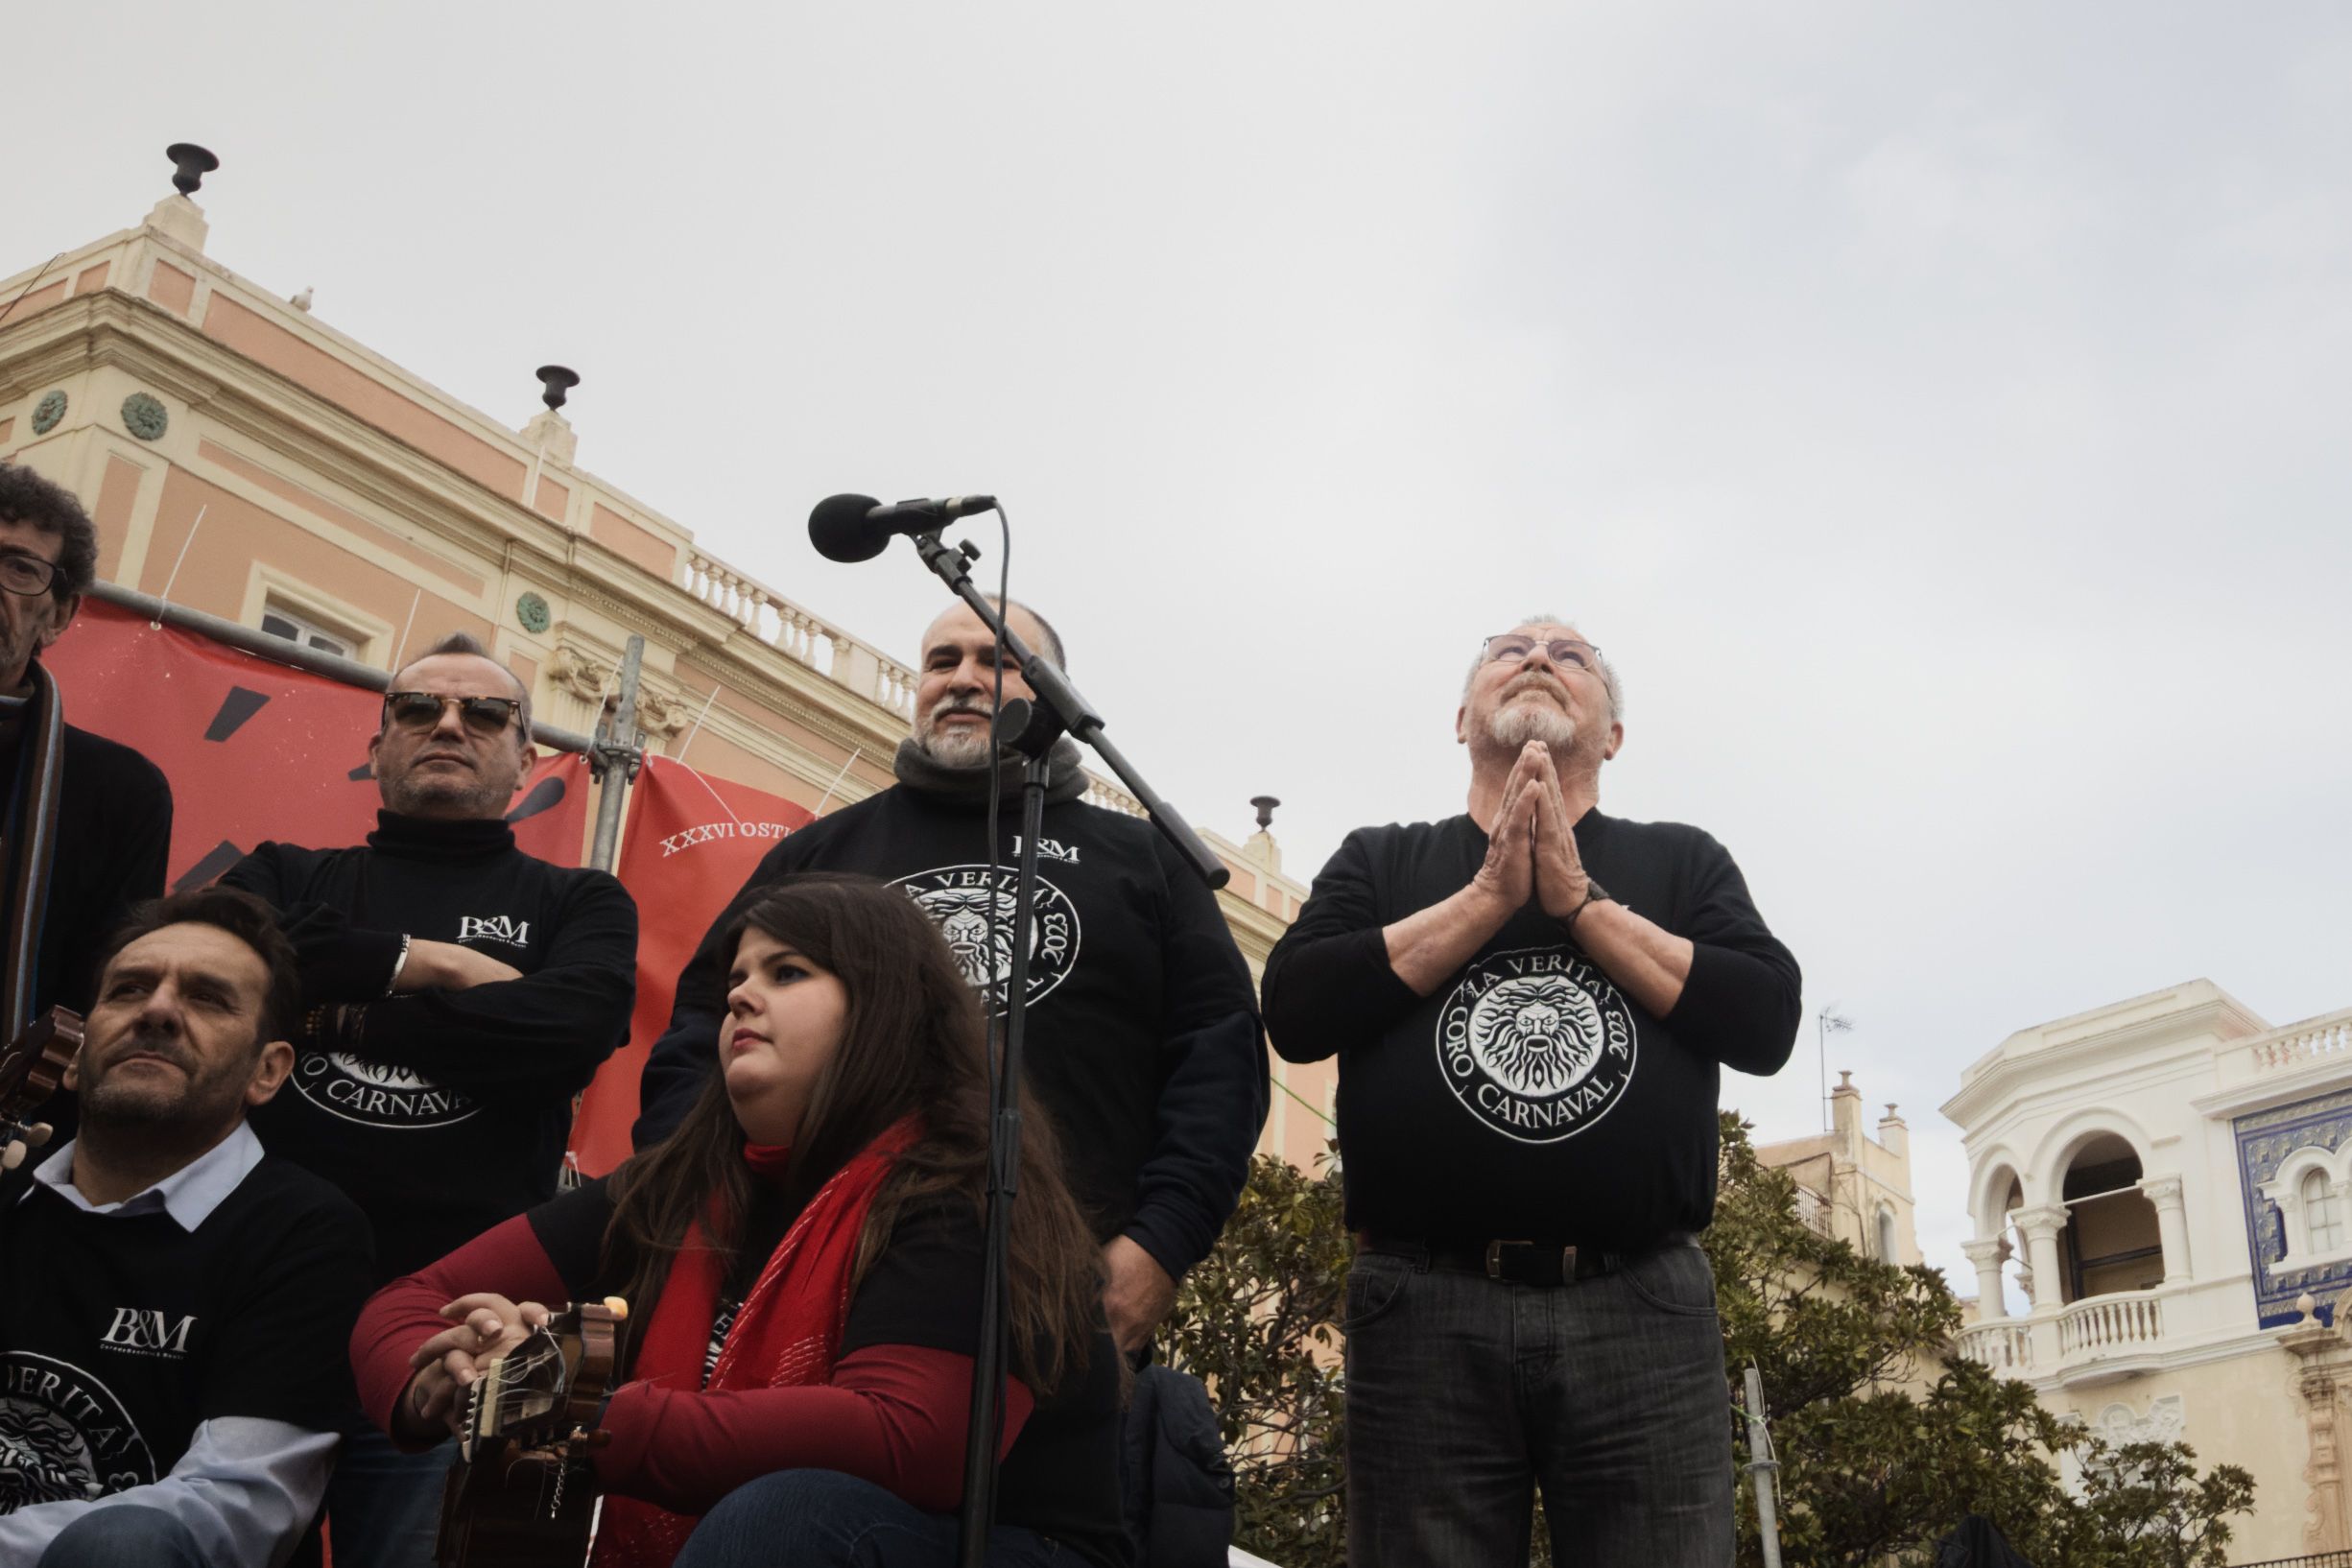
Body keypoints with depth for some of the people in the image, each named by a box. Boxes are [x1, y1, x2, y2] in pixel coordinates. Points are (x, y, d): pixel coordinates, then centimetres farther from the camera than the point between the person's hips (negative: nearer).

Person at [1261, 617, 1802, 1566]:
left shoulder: (1683, 863, 18)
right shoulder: (1380, 863, 17)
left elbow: (1767, 1022, 1)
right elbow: (1296, 1011, -1)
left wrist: (1580, 900, -2)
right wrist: (1490, 896, -2)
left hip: (1641, 1308, 1)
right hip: (1426, 1307, 0)